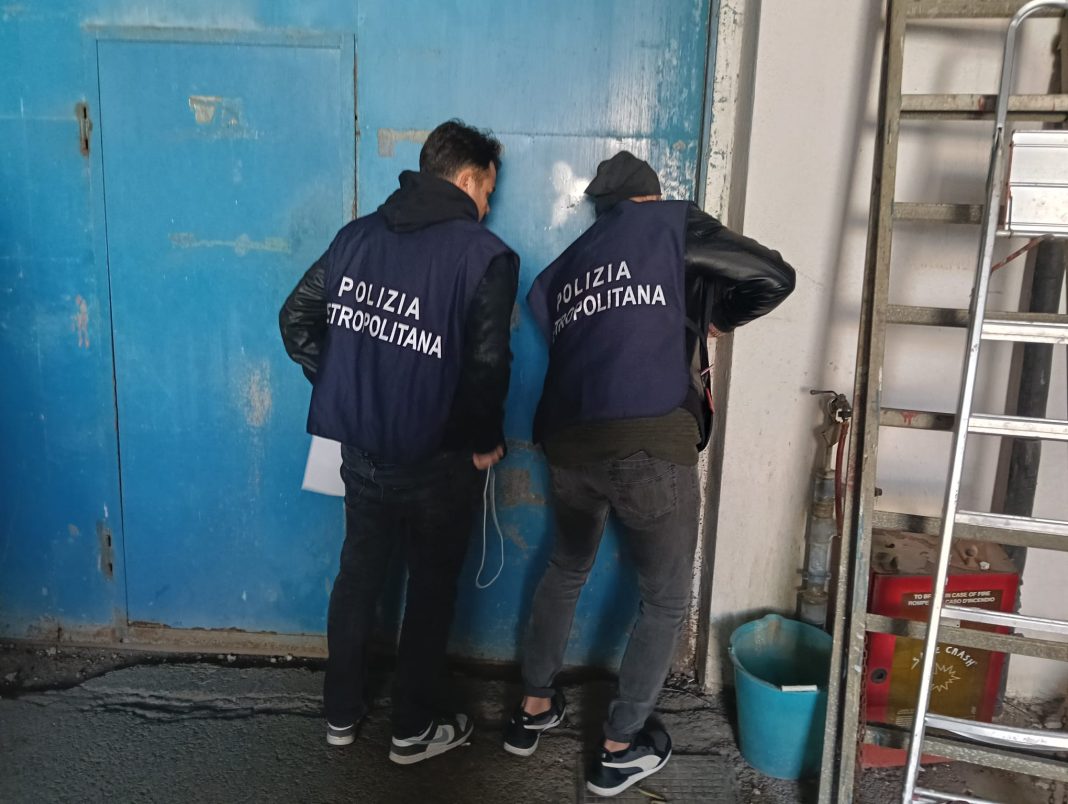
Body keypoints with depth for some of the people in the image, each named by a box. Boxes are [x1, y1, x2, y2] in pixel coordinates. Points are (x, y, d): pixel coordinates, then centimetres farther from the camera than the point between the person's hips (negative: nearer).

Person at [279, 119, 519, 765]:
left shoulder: (358, 234, 4)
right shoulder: (485, 255, -14)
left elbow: (297, 319, 5)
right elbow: (487, 365, -22)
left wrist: (341, 387, 14)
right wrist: (486, 440, -6)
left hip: (360, 449, 5)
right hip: (437, 458, -5)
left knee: (358, 574, 20)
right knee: (432, 587, 14)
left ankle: (342, 713, 37)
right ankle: (416, 729, 30)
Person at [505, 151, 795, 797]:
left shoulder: (559, 272, 23)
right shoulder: (672, 222, 8)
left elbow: (568, 351, 19)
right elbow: (775, 277, 5)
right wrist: (719, 320, 24)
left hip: (569, 445, 6)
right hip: (651, 446, -5)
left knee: (567, 570, 30)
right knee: (666, 600, 16)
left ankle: (534, 708, 40)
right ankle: (622, 747, 26)